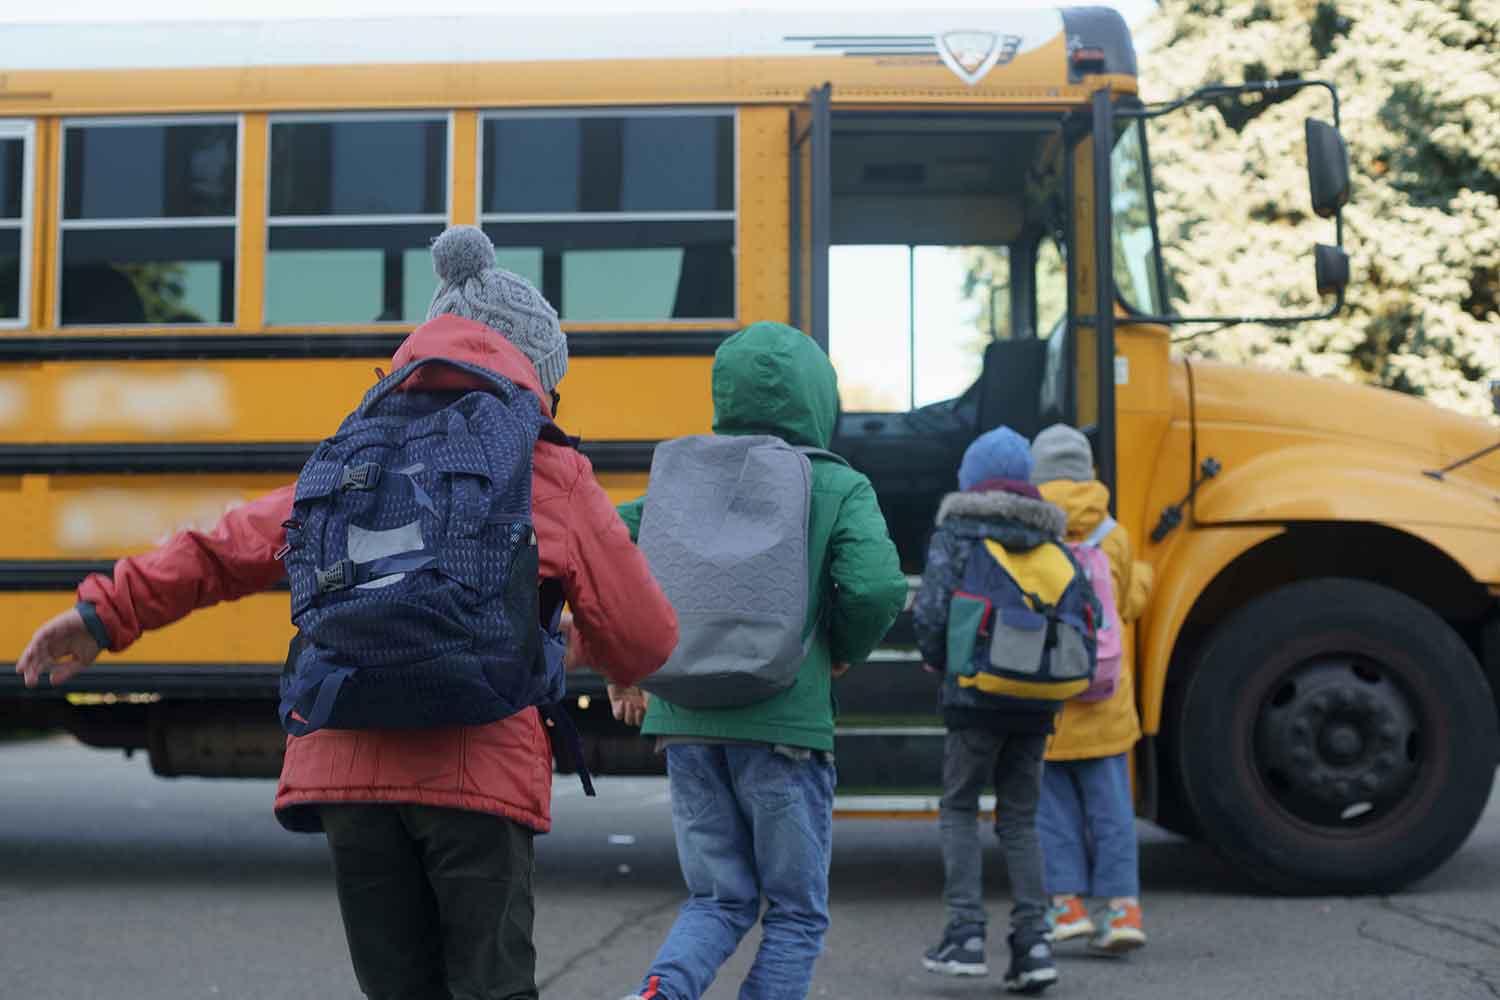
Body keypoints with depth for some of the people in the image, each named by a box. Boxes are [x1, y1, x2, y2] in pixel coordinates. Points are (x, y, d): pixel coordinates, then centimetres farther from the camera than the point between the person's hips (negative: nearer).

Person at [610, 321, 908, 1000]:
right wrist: (843, 653, 4)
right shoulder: (840, 489, -3)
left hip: (686, 720, 4)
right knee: (796, 913, 11)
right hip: (783, 726, -4)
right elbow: (877, 588, -17)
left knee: (718, 901, 15)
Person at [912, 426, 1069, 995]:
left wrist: (939, 662, 9)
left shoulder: (956, 532, -3)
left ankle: (966, 932, 1)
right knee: (1019, 820, 12)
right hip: (1037, 703, 4)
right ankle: (1032, 941, 4)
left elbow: (930, 612, -11)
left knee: (959, 810, 10)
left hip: (976, 696, -4)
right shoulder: (1047, 539, 10)